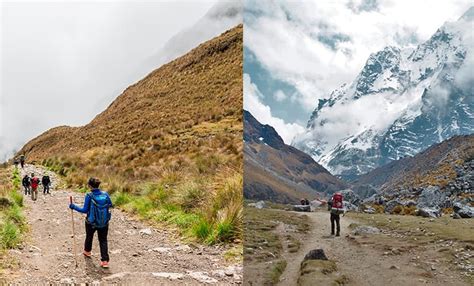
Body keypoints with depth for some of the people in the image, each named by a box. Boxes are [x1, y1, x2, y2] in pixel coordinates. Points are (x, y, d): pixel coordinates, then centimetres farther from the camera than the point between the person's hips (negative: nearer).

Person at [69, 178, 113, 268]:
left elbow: (85, 210, -15)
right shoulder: (105, 195, -9)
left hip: (91, 222, -1)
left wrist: (74, 207, -4)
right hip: (104, 223, 2)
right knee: (103, 241, 10)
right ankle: (105, 261, 2)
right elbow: (110, 206, 3)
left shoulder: (89, 196, -18)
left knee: (89, 237, 26)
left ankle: (87, 251, 52)